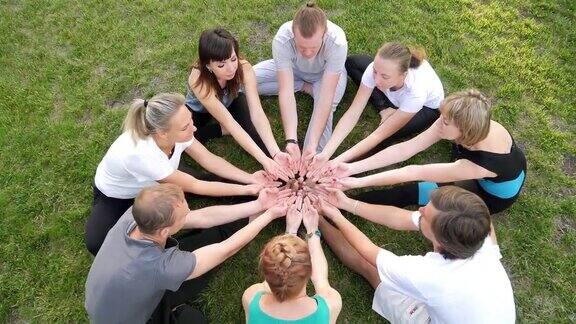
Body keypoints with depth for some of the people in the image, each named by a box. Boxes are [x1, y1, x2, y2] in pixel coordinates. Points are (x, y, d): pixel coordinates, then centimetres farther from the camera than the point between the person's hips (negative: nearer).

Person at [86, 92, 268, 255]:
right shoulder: (142, 154, -44)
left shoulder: (176, 132, -29)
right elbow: (193, 186, -34)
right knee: (97, 244, -27)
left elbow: (208, 159, -16)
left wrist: (250, 179, -26)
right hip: (114, 196, -4)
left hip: (150, 183, 4)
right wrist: (247, 190, -33)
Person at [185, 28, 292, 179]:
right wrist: (264, 160, -48)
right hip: (198, 112, -1)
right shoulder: (198, 81, -39)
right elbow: (230, 124, -42)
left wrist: (276, 153, -48)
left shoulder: (244, 68, -31)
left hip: (231, 104, 1)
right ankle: (222, 130, -6)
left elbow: (257, 113, -35)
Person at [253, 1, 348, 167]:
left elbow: (325, 98, -40)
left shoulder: (338, 42, -39)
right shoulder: (282, 39, -37)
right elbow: (286, 91, -39)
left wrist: (312, 144, -48)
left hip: (327, 73, -2)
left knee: (327, 105, -33)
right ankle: (305, 86, -5)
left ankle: (313, 159, -24)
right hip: (292, 69, 3)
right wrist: (291, 140, -48)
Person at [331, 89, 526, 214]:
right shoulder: (470, 125, -28)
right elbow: (405, 149, -33)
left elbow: (415, 173, -45)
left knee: (410, 192, -21)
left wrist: (359, 182, -43)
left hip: (493, 196, -6)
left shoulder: (482, 163, -46)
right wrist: (352, 168, -38)